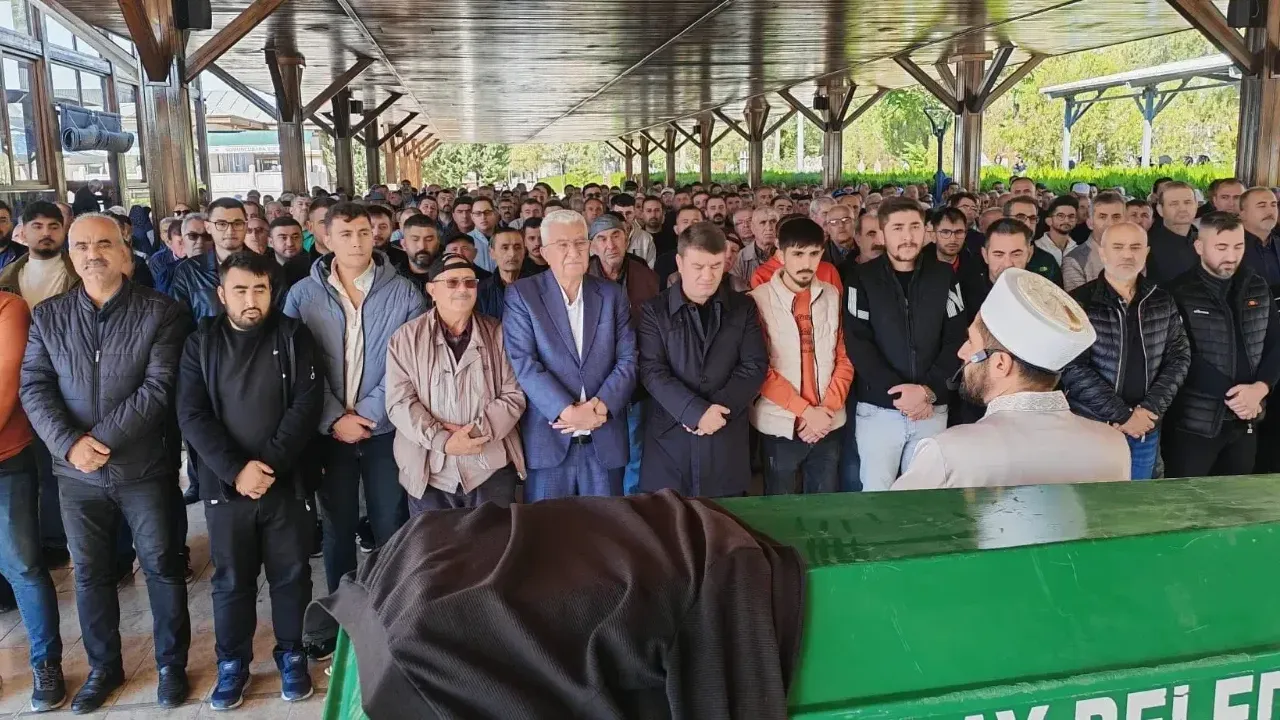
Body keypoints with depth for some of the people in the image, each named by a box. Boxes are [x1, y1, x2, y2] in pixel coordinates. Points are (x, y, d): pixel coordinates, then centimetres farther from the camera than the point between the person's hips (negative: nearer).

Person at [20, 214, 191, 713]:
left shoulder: (161, 313, -7)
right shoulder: (47, 316, 4)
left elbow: (159, 388, -14)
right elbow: (33, 387, -1)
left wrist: (102, 439, -19)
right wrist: (69, 444, -16)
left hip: (144, 468, -3)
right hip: (76, 473, 3)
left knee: (162, 567, 8)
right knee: (90, 573, 15)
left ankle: (172, 664, 26)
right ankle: (103, 667, 33)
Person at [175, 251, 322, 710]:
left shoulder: (293, 337, 1)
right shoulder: (200, 344, 3)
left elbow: (306, 405, -7)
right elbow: (192, 416, -5)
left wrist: (270, 463, -16)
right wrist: (236, 469, -16)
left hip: (286, 481, 0)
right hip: (224, 484, 0)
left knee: (291, 574, 9)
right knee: (231, 579, 10)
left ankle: (292, 656, 27)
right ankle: (232, 664, 26)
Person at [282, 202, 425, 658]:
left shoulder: (404, 293, -2)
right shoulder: (303, 295, 1)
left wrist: (368, 414, -12)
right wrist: (334, 419, -11)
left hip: (386, 428, -1)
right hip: (329, 431, 1)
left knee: (390, 526, 7)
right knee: (337, 528, 11)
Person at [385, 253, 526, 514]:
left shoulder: (498, 334, 3)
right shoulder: (406, 338, 1)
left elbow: (514, 395, -1)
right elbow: (400, 402, -6)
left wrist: (478, 431, -15)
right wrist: (442, 440, -18)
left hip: (492, 470, 1)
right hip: (429, 473, 0)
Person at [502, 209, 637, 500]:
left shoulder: (612, 295, 8)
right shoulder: (521, 294, -1)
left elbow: (628, 359, 2)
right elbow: (523, 362, -11)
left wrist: (601, 406, -14)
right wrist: (567, 411, -19)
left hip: (605, 440, 3)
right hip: (548, 439, -2)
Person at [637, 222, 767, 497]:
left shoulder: (743, 308, 6)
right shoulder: (655, 311, 0)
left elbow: (755, 366, 0)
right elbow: (652, 371, -8)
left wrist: (717, 408, -13)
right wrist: (696, 411, -19)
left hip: (726, 438, 2)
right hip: (670, 438, -1)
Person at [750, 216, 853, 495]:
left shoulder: (832, 296, 4)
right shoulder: (758, 300, -7)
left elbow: (844, 358, 5)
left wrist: (827, 408, -9)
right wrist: (805, 410, -14)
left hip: (828, 425, 3)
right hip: (781, 426, -3)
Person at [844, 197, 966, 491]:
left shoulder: (943, 276, 5)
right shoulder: (861, 278, -1)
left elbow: (957, 339, 1)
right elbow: (857, 343, -8)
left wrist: (928, 390, -12)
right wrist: (897, 391, -16)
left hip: (932, 409, 2)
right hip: (878, 408, -2)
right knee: (877, 493, 3)